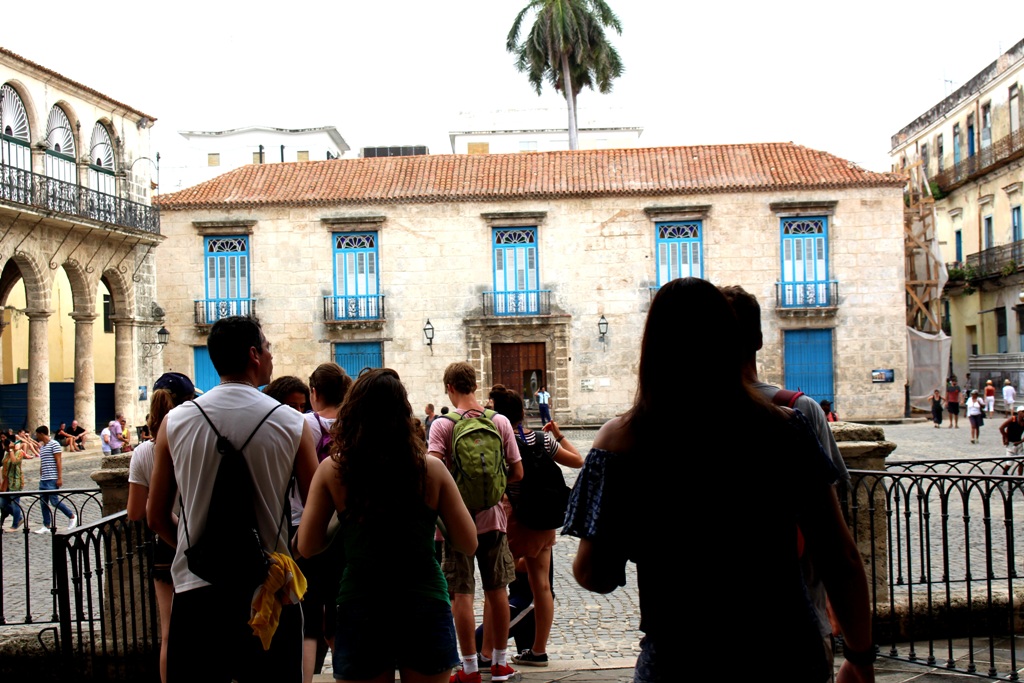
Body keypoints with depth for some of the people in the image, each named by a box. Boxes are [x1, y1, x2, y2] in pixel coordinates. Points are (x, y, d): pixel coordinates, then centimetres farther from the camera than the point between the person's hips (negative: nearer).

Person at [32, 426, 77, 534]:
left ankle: (72, 517, 5)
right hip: (43, 480, 8)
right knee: (43, 503, 6)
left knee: (54, 501, -10)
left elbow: (58, 462, -12)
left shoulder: (54, 444, -8)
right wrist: (40, 477, 18)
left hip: (52, 479, -8)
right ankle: (46, 526, 11)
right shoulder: (42, 447, 17)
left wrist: (60, 478, -16)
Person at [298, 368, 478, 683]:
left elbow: (307, 546, -1)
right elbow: (468, 544, -2)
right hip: (425, 608, 0)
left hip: (360, 611, 0)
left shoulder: (331, 470, -6)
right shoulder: (431, 469, -7)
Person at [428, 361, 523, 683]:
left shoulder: (442, 425, -11)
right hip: (493, 517, 3)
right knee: (496, 590, 14)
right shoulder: (500, 422, -2)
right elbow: (517, 473, -2)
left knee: (461, 594, 4)